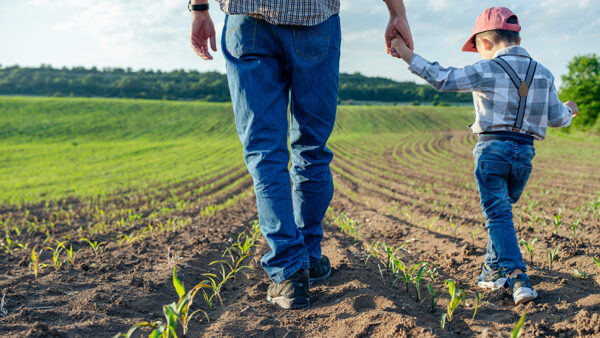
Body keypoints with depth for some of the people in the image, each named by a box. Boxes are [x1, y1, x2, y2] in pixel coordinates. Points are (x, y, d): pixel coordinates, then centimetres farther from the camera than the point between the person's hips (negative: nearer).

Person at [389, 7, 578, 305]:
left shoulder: (487, 70, -6)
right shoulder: (543, 74, 10)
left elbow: (443, 79, -10)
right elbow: (556, 118, 16)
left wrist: (409, 56, -4)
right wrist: (569, 110, 40)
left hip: (491, 148, -5)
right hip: (524, 151, 5)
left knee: (498, 215, -7)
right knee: (501, 211, 19)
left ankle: (516, 277, -18)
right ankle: (493, 271, 24)